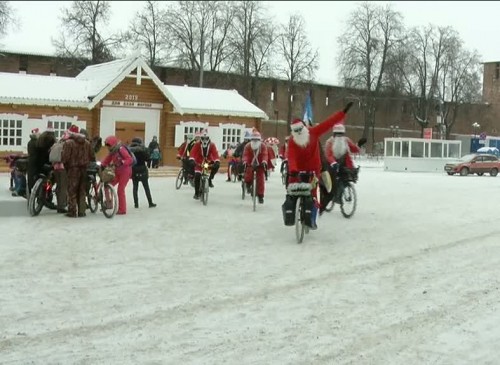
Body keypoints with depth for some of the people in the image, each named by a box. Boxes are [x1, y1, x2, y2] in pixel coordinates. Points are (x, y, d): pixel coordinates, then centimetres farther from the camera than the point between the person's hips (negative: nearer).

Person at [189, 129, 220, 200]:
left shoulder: (212, 145, -12)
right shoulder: (197, 145, -14)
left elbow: (215, 154, -25)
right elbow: (193, 153, -27)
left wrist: (217, 161, -44)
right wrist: (191, 160, -46)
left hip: (208, 162, 1)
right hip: (199, 163, -1)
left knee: (216, 166, -28)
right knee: (197, 176, -18)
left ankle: (210, 180, -6)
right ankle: (196, 193, -5)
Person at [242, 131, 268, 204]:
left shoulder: (263, 146, -11)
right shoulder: (247, 146, -10)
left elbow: (265, 154, -23)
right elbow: (245, 155, -21)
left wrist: (264, 161, -43)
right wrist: (245, 162, -41)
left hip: (260, 165, 0)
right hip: (250, 165, 0)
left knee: (261, 180, -5)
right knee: (248, 178, -22)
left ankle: (260, 196, 7)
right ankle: (248, 184, 16)